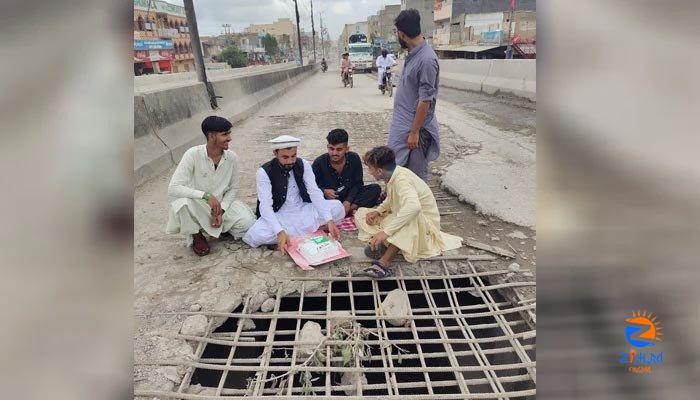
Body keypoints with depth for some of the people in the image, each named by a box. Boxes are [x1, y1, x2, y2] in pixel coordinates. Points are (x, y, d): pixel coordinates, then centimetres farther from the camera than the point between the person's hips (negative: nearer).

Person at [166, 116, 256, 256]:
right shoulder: (193, 155, -22)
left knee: (247, 224, -20)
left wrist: (221, 211, -13)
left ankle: (221, 226, 14)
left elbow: (233, 188, 1)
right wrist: (206, 195, -37)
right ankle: (196, 236, -5)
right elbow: (173, 188, -27)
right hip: (197, 206, -2)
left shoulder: (232, 157, -11)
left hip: (221, 204, 3)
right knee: (183, 202, -36)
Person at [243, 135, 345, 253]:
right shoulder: (264, 172, -15)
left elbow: (315, 193, -11)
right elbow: (265, 206, -23)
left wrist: (329, 221, -25)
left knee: (337, 207, -14)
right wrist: (280, 232, -38)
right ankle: (311, 229, -21)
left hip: (303, 210, 2)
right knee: (256, 235, -33)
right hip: (279, 215, -2)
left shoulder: (304, 165, -5)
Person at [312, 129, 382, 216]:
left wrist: (348, 202, -19)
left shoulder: (354, 159, -9)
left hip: (350, 197, 2)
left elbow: (358, 183, -4)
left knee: (376, 189, -17)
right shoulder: (319, 162, -13)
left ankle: (349, 208, -26)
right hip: (328, 199, -1)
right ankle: (351, 210, -29)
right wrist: (324, 191, -28)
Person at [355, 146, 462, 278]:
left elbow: (413, 207, -49)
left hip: (423, 223, -8)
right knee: (361, 214, -1)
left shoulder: (401, 179, -30)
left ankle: (384, 262, -39)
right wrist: (377, 211, -7)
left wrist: (386, 231, -51)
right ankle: (383, 244, -20)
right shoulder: (394, 174, -6)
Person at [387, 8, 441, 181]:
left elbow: (425, 100, -21)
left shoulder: (427, 59, -21)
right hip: (401, 124, 9)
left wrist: (414, 132, -19)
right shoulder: (413, 54, 8)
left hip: (414, 127, -9)